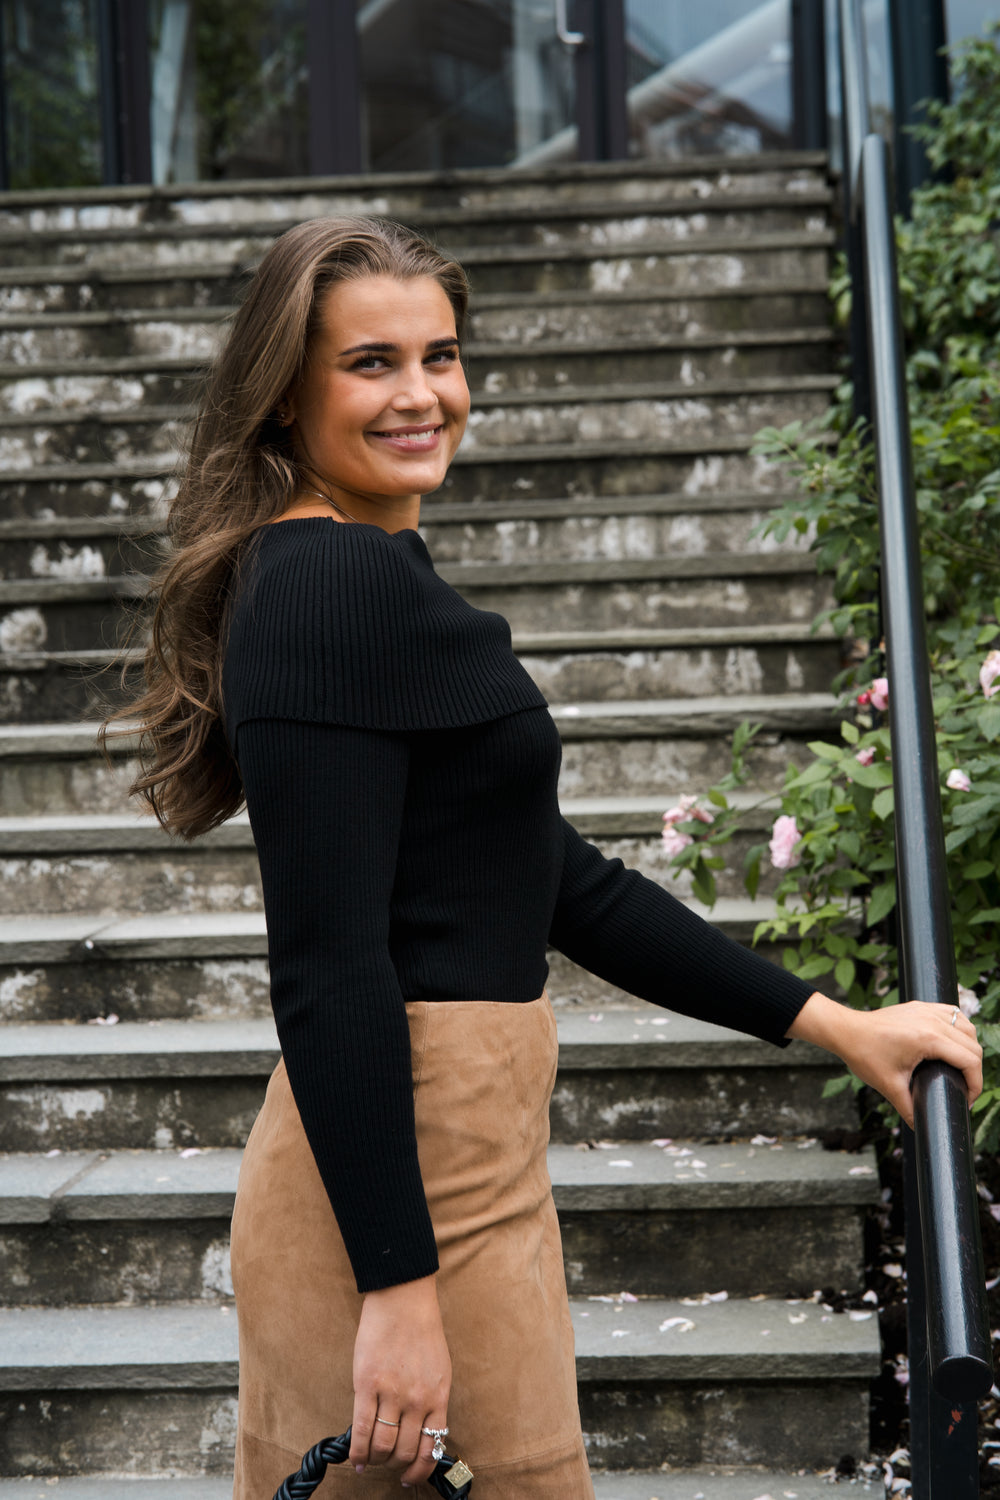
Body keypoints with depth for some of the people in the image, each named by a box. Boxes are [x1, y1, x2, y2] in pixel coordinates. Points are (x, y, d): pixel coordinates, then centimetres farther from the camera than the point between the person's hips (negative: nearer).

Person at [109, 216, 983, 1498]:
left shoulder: (383, 576, 15)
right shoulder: (333, 586, -15)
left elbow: (561, 883, 16)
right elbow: (328, 968, -21)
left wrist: (833, 1025, 15)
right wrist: (400, 1287, -22)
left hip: (465, 1137, 10)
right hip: (400, 1167, -10)